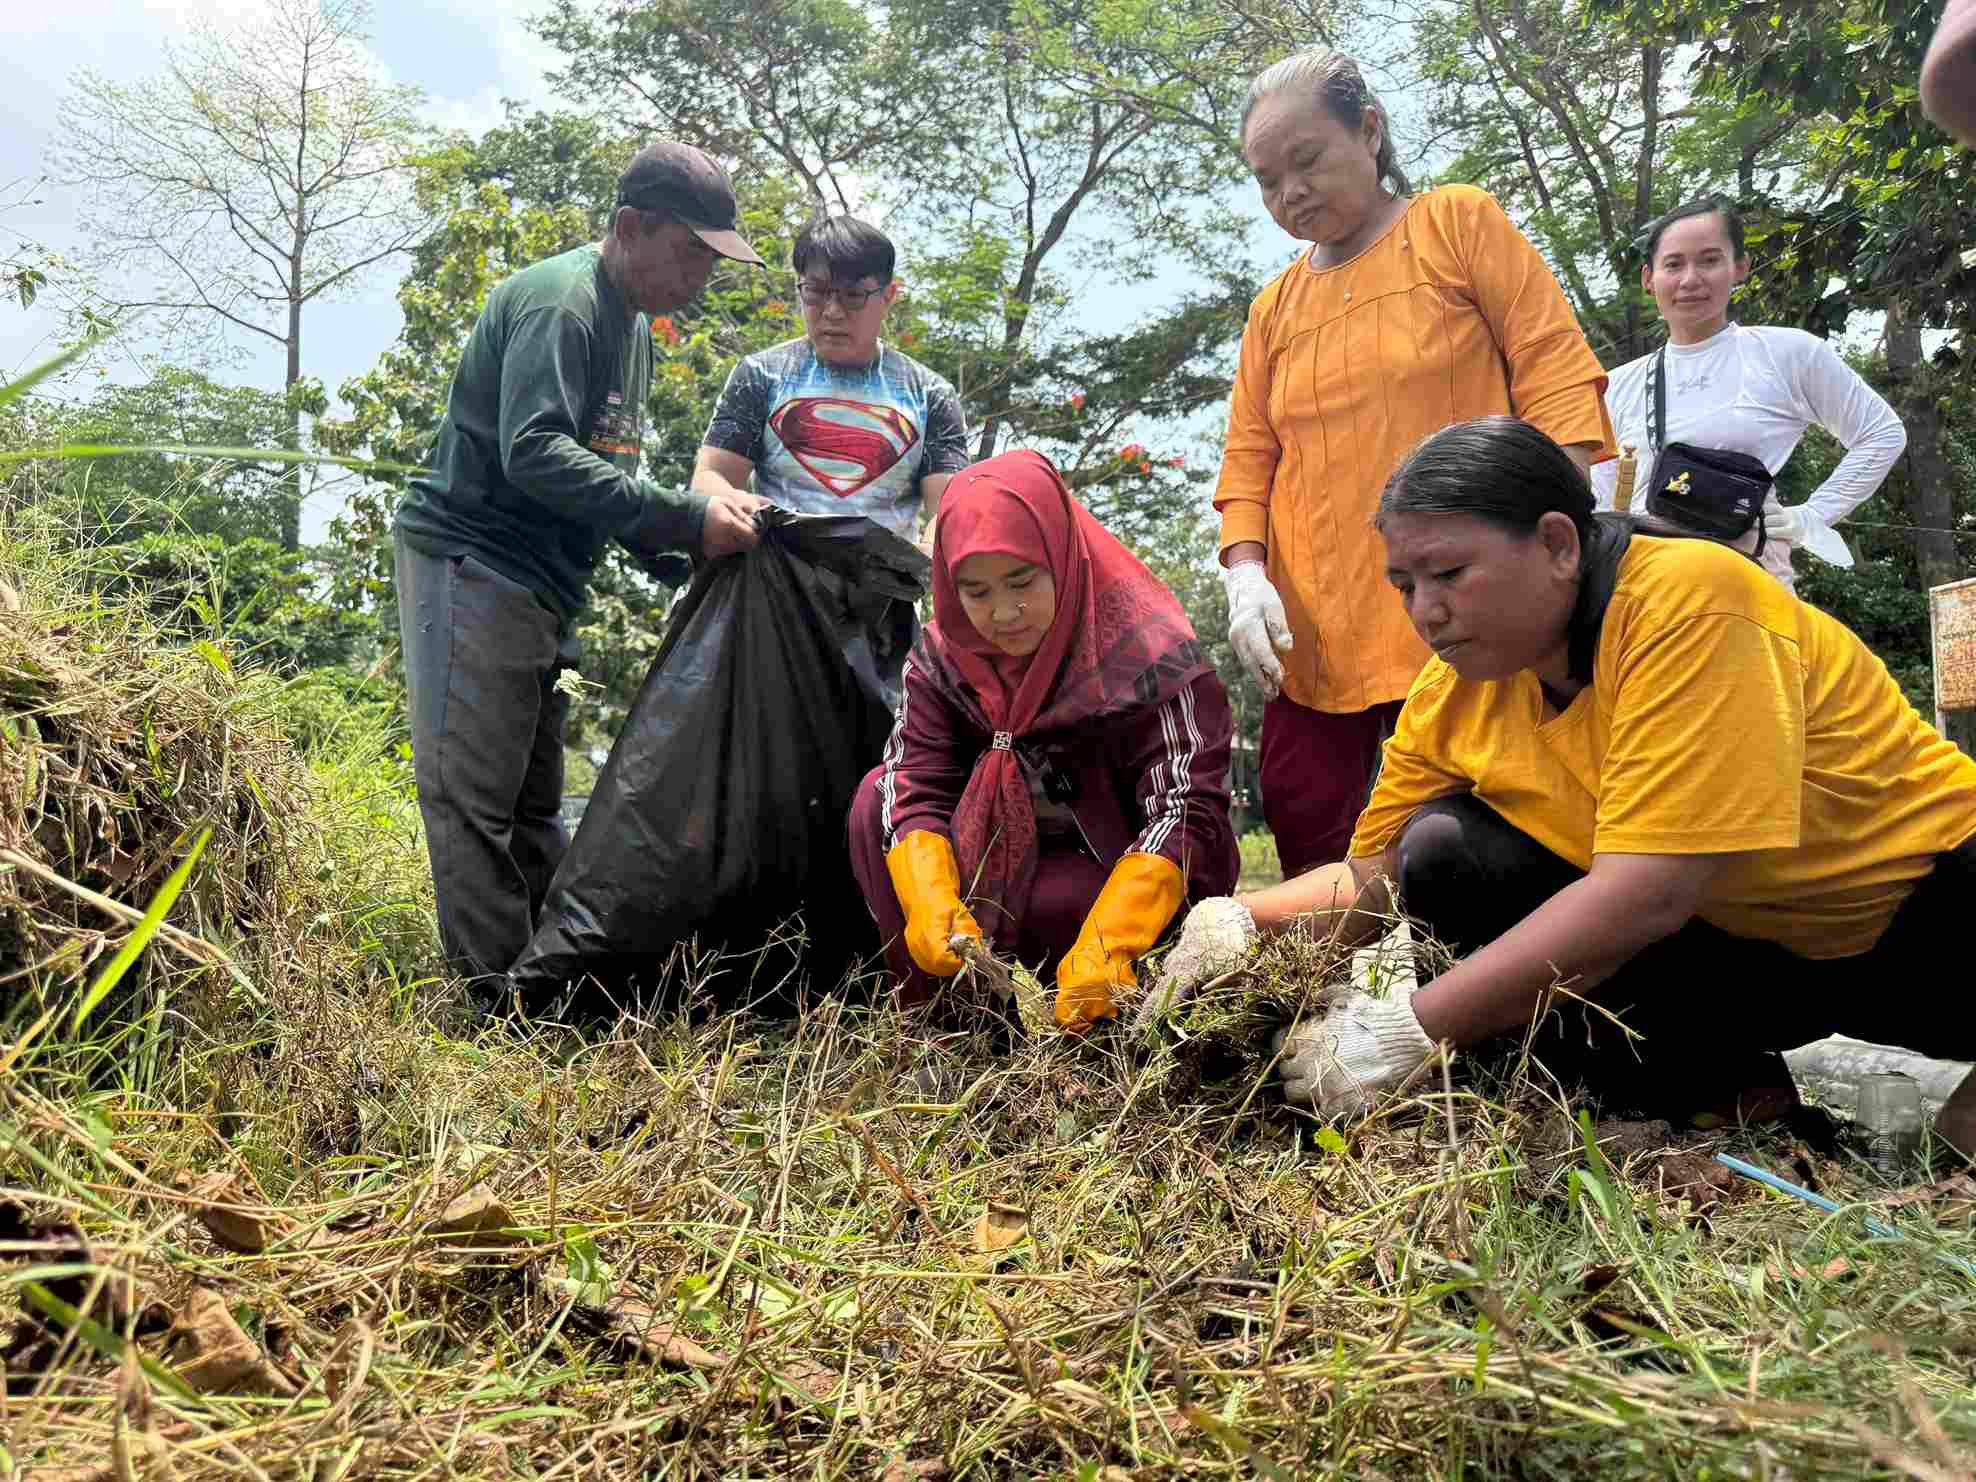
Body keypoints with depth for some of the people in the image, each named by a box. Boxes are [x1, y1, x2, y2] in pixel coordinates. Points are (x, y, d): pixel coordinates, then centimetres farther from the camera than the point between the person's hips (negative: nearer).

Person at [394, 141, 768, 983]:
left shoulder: (632, 327, 19)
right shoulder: (559, 302, -12)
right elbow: (533, 453, -25)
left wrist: (677, 547, 4)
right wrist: (684, 519, -26)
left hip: (541, 588, 10)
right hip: (471, 565, -10)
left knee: (532, 807, 11)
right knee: (474, 802, -7)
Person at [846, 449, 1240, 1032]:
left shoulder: (1149, 652, -22)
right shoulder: (942, 654, -7)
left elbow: (1186, 812, -28)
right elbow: (915, 785, -14)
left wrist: (1106, 944, -41)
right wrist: (929, 901, -34)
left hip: (1122, 876, -5)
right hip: (1005, 849, 5)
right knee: (876, 800, -14)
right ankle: (939, 1004, -12)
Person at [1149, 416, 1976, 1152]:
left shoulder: (1687, 601, -26)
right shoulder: (1454, 689, -5)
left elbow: (1645, 894, -32)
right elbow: (1372, 879, 0)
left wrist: (1409, 1031, -32)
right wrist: (1241, 920, -20)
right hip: (1737, 949, 6)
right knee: (1444, 854, -14)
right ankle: (1720, 1096, -6)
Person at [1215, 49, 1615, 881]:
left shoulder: (1460, 224, 6)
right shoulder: (1276, 306, 17)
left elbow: (1556, 373, 0)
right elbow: (1249, 455, 15)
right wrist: (1245, 572, -3)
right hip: (1315, 632, 4)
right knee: (1303, 830, 2)